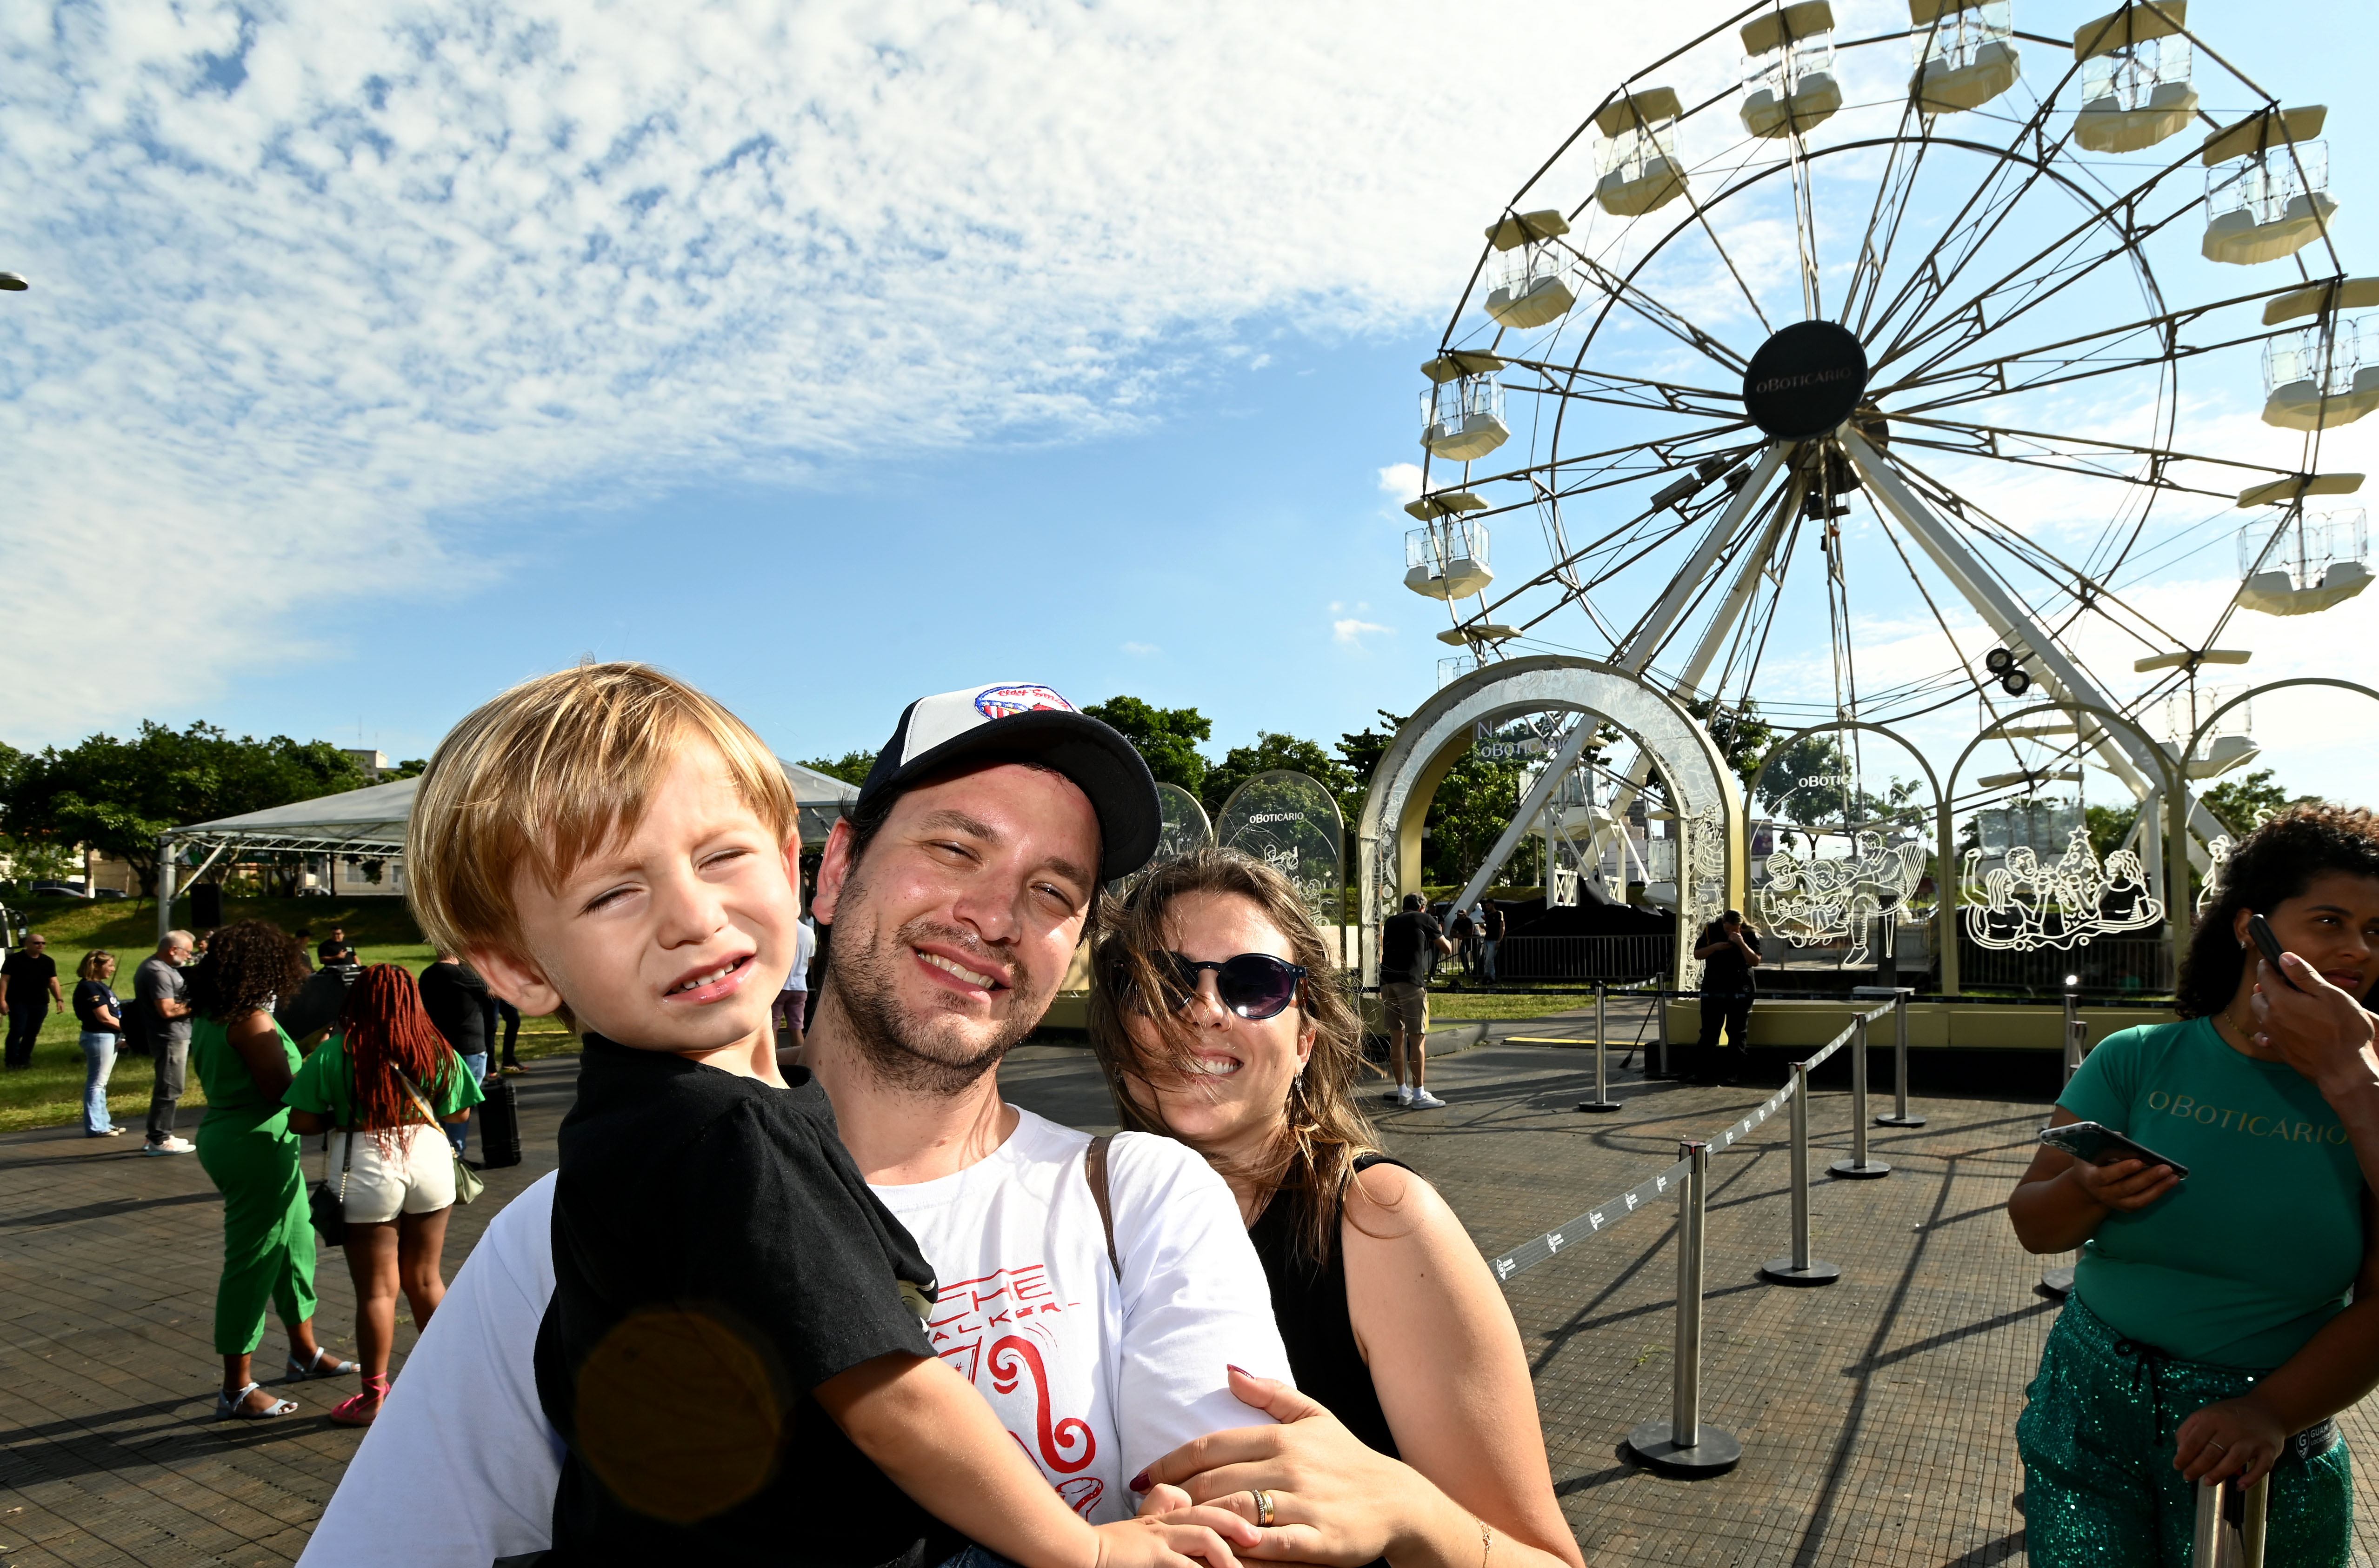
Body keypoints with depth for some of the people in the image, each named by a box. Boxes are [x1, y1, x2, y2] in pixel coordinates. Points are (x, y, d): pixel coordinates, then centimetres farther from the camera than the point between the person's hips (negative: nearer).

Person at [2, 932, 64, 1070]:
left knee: (32, 1033, 8)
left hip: (40, 1004, 4)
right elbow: (5, 980, -5)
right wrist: (2, 1000, -13)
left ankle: (24, 1059, 19)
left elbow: (53, 982, 10)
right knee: (17, 1032, -9)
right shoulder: (14, 959, -3)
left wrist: (59, 999, 1)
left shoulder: (48, 962, 9)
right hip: (18, 1003, -4)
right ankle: (11, 1062, -1)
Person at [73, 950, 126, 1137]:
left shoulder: (99, 986, 15)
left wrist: (121, 1032, 6)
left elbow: (112, 1012, 17)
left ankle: (103, 1123, 22)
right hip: (99, 1037, -10)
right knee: (97, 1083, -4)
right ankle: (95, 1127, 0)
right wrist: (125, 1027, -7)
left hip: (110, 1037, 10)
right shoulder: (90, 988, -15)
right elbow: (105, 1018, -18)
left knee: (101, 1083, 15)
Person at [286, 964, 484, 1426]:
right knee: (426, 1281, 17)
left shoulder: (334, 1053, -9)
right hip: (430, 1162, 3)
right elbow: (458, 1112, 5)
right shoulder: (436, 1050, -2)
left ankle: (374, 1397, 19)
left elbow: (301, 1121, -9)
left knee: (377, 1290, 8)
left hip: (366, 1171, -3)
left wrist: (341, 1118, 10)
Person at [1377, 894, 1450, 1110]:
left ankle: (1402, 1092, 18)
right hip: (1411, 982, -5)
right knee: (1418, 1039, -1)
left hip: (1387, 981, 5)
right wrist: (1438, 936, 38)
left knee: (1396, 1037, 11)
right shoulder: (1425, 919, 9)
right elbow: (1447, 948, 17)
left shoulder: (1390, 922, 22)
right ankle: (1418, 1096, -1)